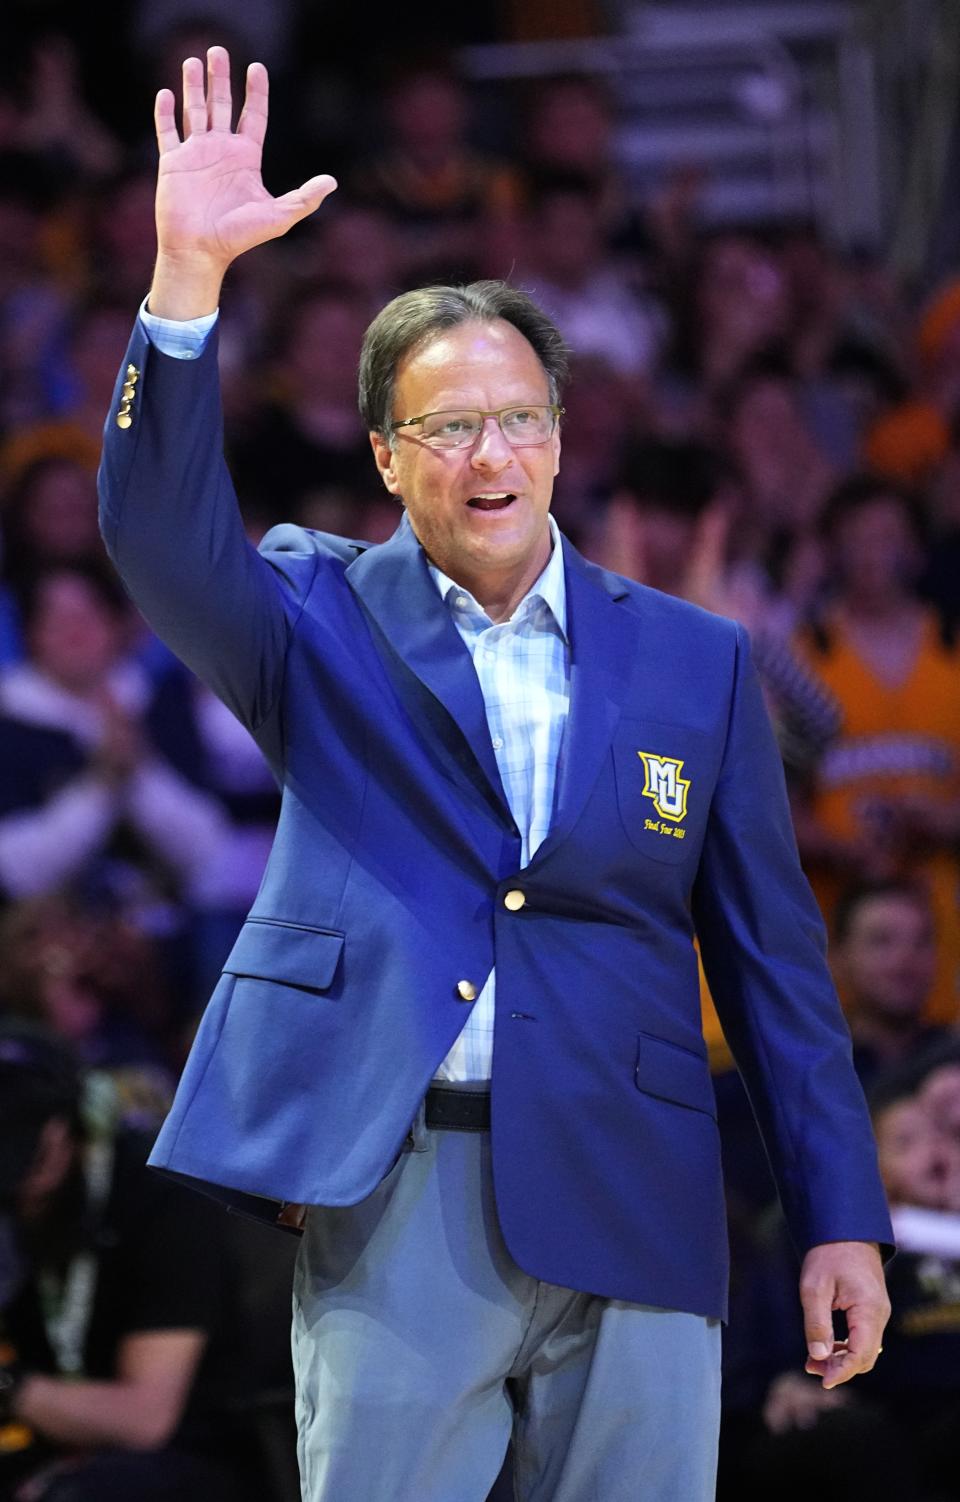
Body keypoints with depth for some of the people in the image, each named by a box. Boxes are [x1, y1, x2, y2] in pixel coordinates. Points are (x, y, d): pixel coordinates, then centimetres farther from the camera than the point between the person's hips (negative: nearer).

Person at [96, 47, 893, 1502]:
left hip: (634, 1207, 1)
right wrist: (188, 276, -25)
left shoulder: (695, 660, 10)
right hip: (393, 1200, -1)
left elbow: (771, 951, 10)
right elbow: (162, 536, -12)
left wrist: (840, 1219, 5)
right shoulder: (324, 619, 8)